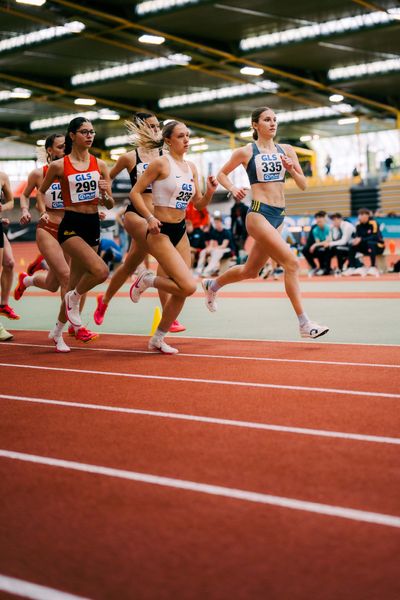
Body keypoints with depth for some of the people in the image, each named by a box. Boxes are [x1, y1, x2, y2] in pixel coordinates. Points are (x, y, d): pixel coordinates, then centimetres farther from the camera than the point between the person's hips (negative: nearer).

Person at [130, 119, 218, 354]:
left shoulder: (191, 167, 11)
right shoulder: (161, 163, -10)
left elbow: (199, 203, 15)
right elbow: (135, 192, -10)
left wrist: (210, 191, -5)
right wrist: (150, 217, -21)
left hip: (181, 232, 8)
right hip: (160, 232, -8)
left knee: (181, 292, 7)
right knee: (188, 286, -18)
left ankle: (158, 339, 22)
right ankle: (147, 280, 7)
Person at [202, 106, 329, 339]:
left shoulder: (287, 150, 11)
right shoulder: (246, 152, 0)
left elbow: (303, 185, 11)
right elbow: (222, 174, 12)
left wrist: (291, 169, -8)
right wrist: (233, 188, -7)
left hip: (279, 216, 6)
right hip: (259, 213, -6)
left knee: (251, 270, 18)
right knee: (292, 263, -19)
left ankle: (212, 285, 45)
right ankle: (305, 324, -16)